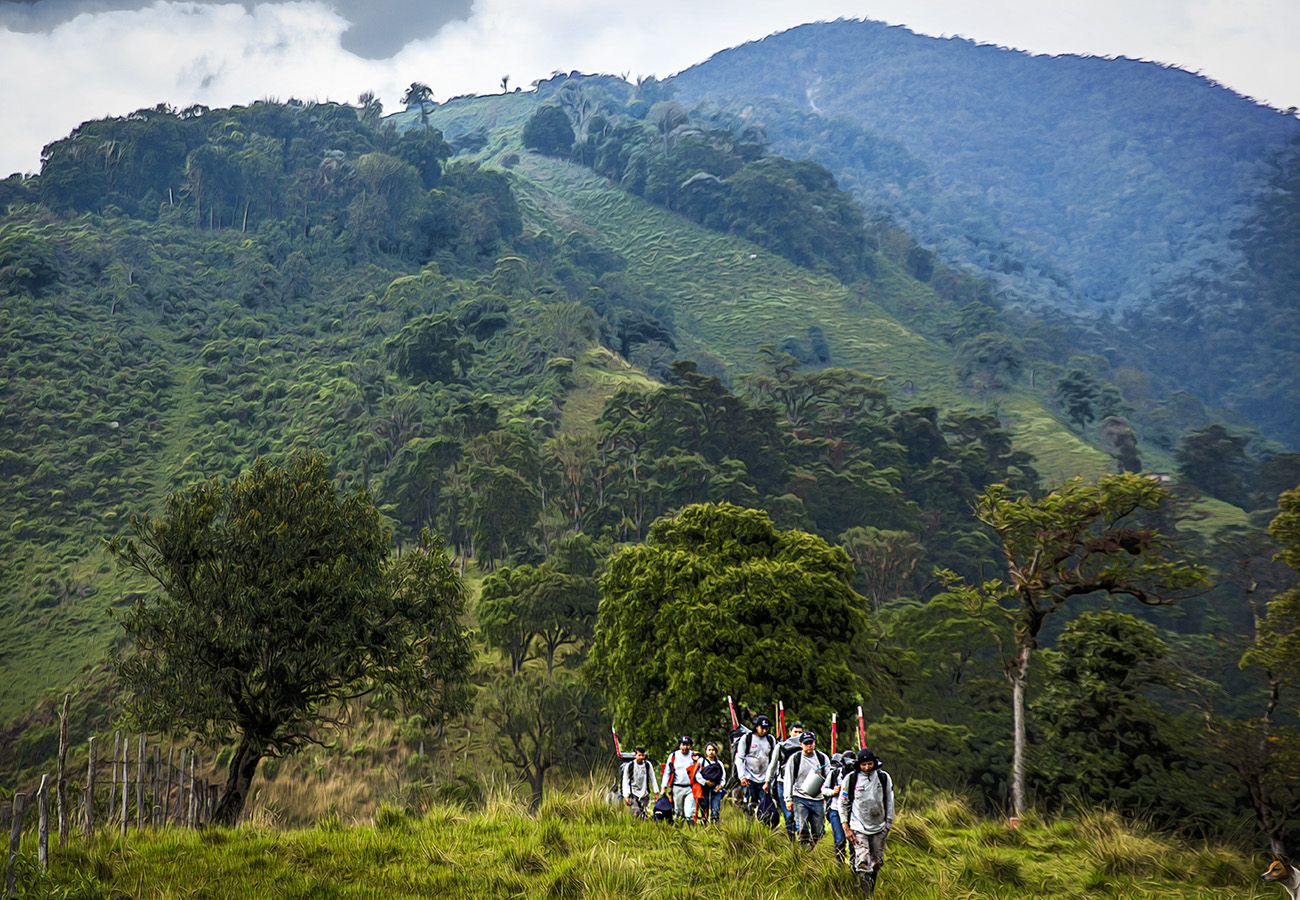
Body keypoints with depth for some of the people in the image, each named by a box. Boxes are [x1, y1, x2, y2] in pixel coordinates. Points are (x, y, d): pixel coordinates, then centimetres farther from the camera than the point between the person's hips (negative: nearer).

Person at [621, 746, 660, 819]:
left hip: (645, 795, 3)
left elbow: (653, 779, 7)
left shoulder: (648, 764, 0)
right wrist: (626, 796, -10)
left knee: (643, 815, 1)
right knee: (636, 814, -17)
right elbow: (625, 782, -4)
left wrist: (656, 792, 2)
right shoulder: (629, 766, -7)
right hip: (633, 794, -3)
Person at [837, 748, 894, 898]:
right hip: (859, 828, -2)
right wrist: (846, 828, -2)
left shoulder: (884, 777, 0)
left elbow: (889, 802, 9)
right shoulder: (851, 779, -5)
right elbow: (842, 804, 2)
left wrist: (888, 824, 8)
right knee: (863, 863, -13)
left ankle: (871, 891, 26)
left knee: (876, 863, 8)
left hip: (879, 828, 2)